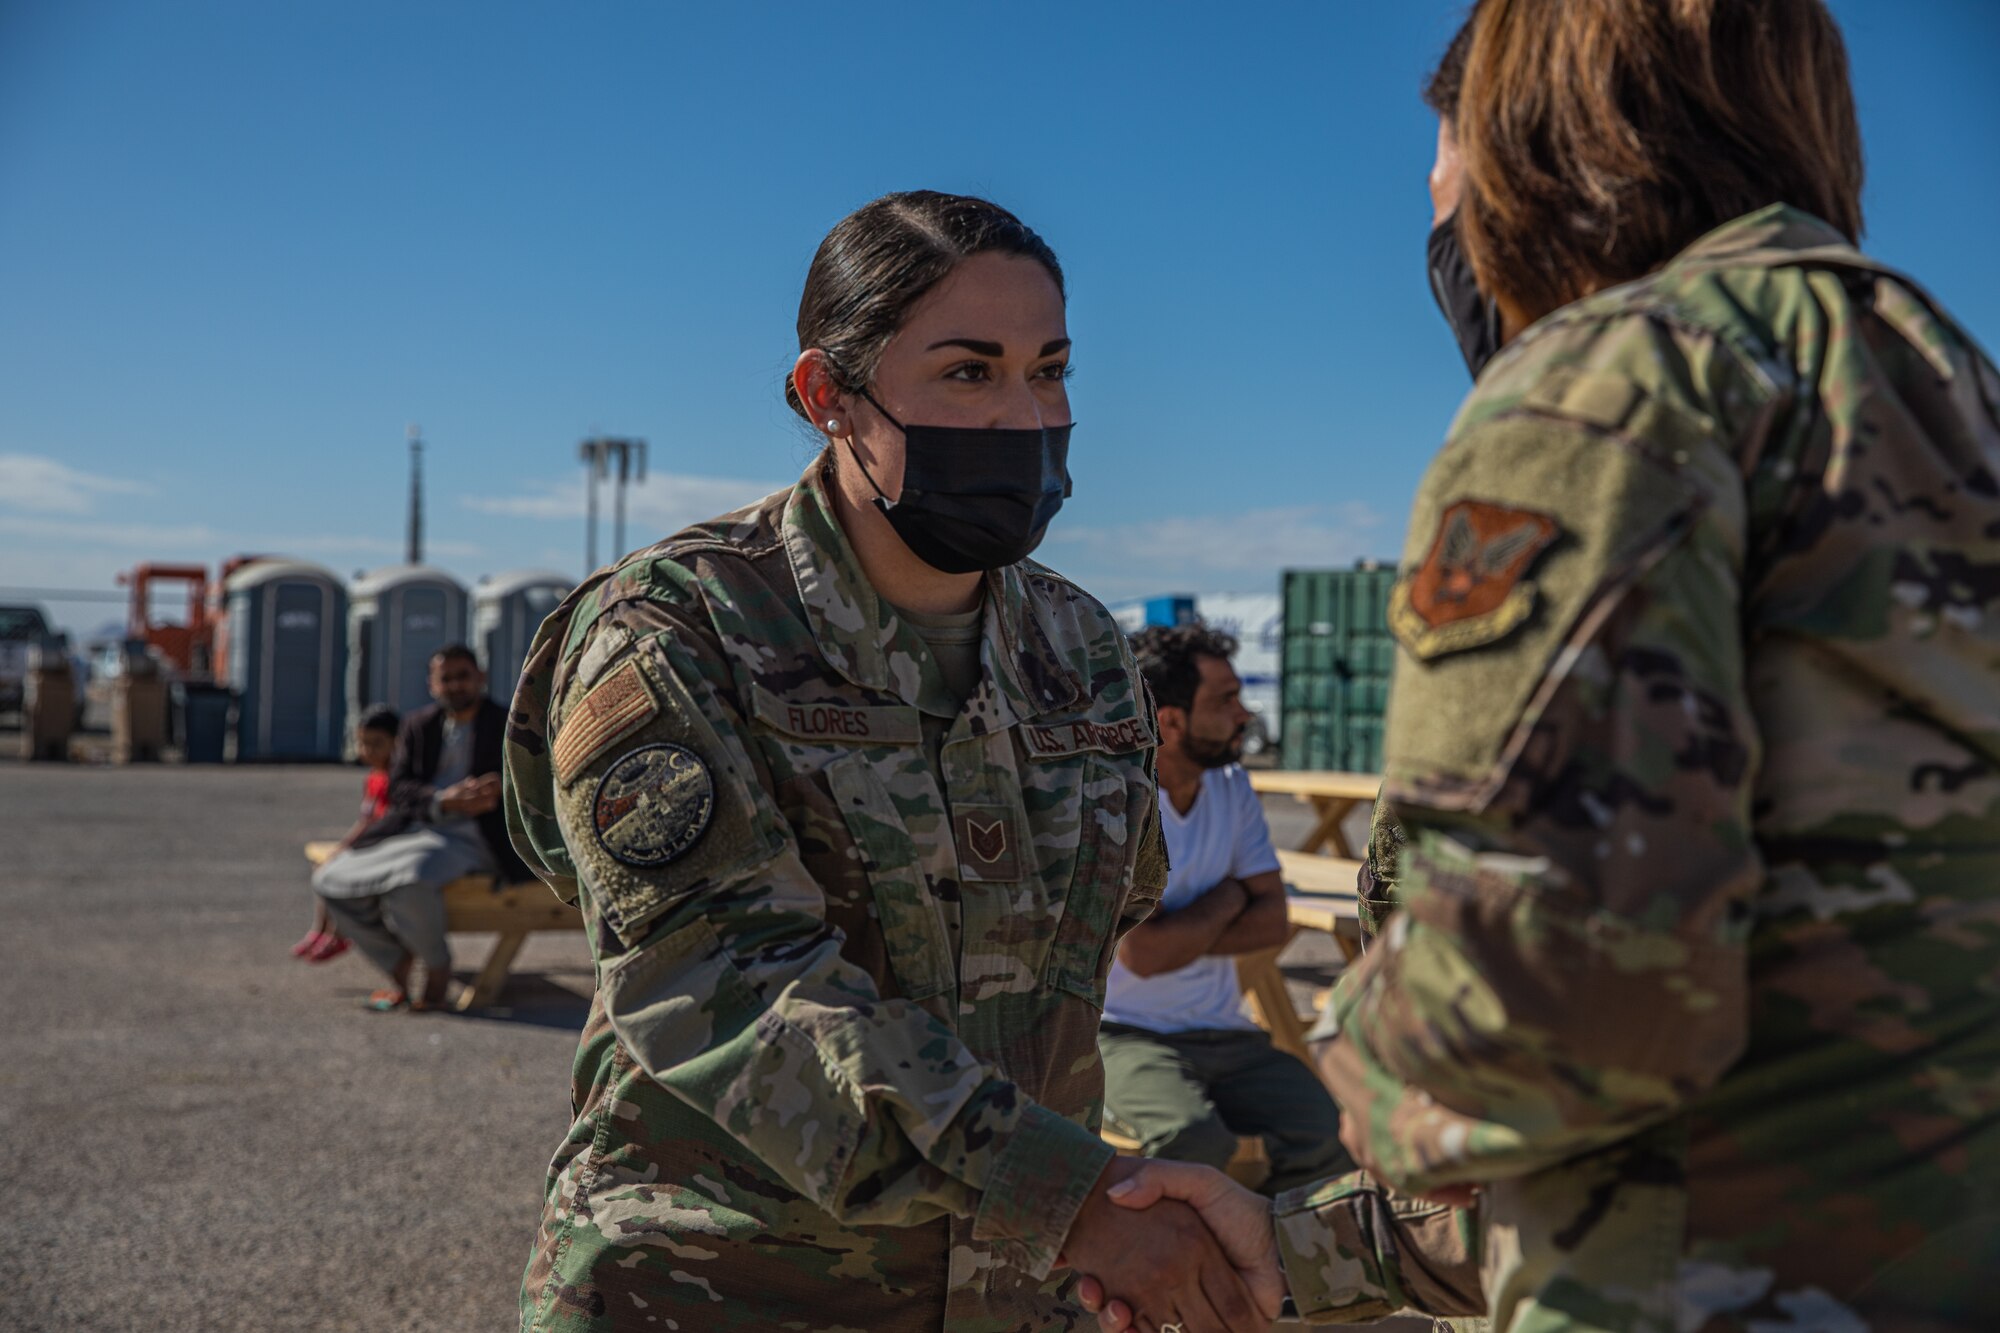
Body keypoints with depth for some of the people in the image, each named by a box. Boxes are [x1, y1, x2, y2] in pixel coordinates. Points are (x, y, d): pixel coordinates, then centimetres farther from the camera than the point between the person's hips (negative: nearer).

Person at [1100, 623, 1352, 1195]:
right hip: (1126, 1034, -5)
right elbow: (1141, 953, -19)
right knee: (1194, 1139, -34)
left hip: (1224, 1032, 6)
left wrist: (1178, 938, -12)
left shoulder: (1233, 787, 8)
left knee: (1329, 1135, -19)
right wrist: (1228, 898, -3)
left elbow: (1273, 920, 4)